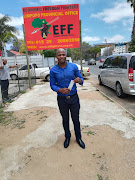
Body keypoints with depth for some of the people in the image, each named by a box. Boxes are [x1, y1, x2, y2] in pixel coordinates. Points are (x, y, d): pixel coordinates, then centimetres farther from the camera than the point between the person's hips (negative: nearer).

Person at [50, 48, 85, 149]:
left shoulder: (74, 66, -6)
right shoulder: (53, 70, -6)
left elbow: (81, 79, 0)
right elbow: (52, 85, -2)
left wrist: (79, 80, -25)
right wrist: (60, 90, -23)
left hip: (74, 98, 0)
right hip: (62, 99, 0)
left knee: (76, 119, 12)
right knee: (65, 119, 17)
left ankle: (78, 138, 35)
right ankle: (67, 137, 40)